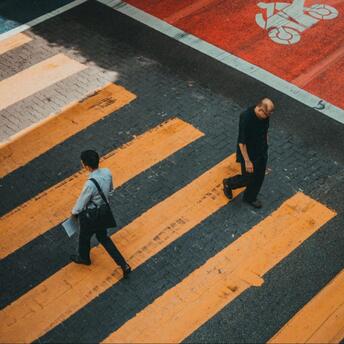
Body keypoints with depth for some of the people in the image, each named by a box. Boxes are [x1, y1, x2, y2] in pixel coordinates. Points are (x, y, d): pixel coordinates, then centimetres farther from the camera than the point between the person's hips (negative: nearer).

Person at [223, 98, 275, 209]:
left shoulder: (265, 115, -12)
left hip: (262, 152, 7)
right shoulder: (246, 118, -34)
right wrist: (247, 161, -22)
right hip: (248, 154, -7)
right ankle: (228, 183, 38)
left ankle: (250, 198, 43)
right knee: (248, 179, 9)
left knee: (259, 177, 19)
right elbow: (241, 142, -27)